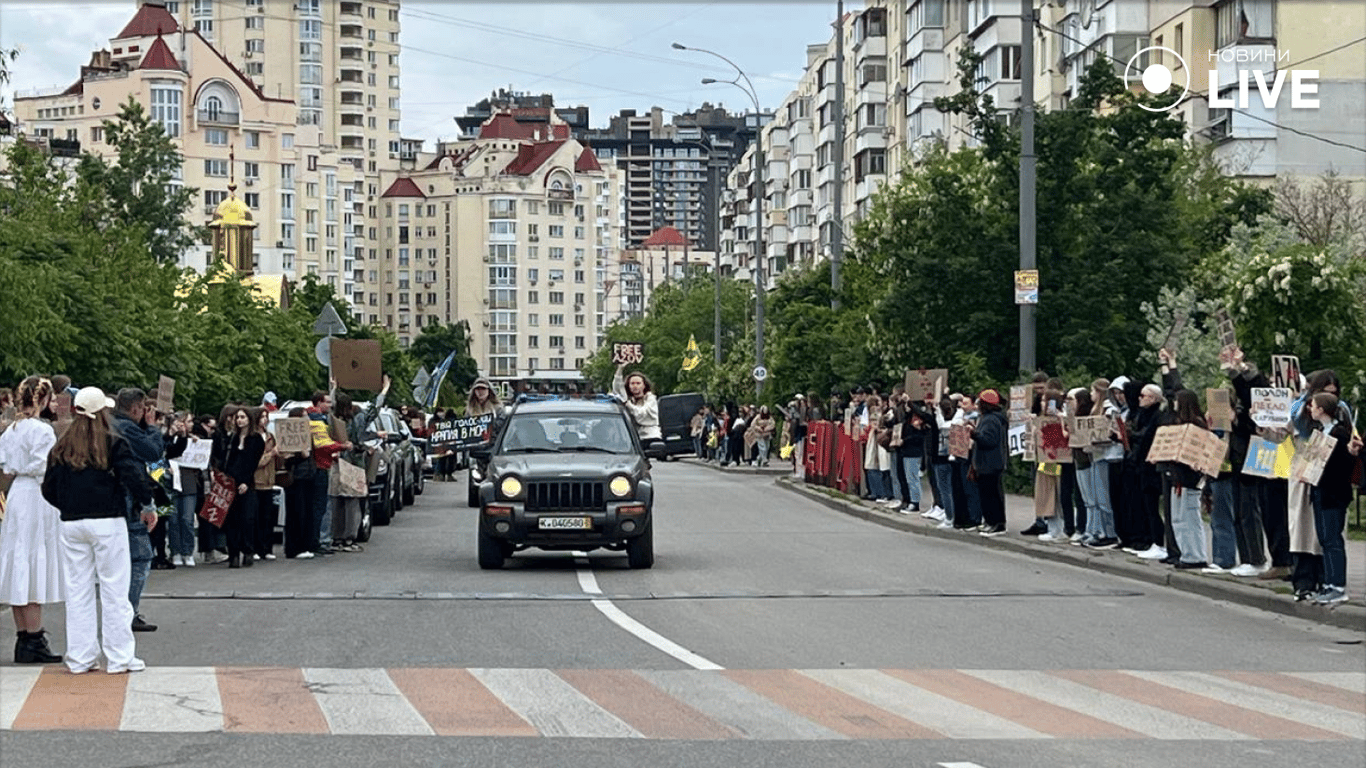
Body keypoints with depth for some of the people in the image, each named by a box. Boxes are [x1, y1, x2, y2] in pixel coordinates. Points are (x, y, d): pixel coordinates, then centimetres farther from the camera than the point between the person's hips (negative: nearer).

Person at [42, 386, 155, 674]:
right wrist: (146, 506, -1)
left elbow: (49, 490, 9)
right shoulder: (114, 443, -4)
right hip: (108, 521, -4)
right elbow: (134, 475, -13)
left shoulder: (62, 448, 8)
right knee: (114, 591, 1)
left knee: (77, 591, 8)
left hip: (71, 524, 4)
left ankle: (79, 658, 10)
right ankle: (119, 658, 3)